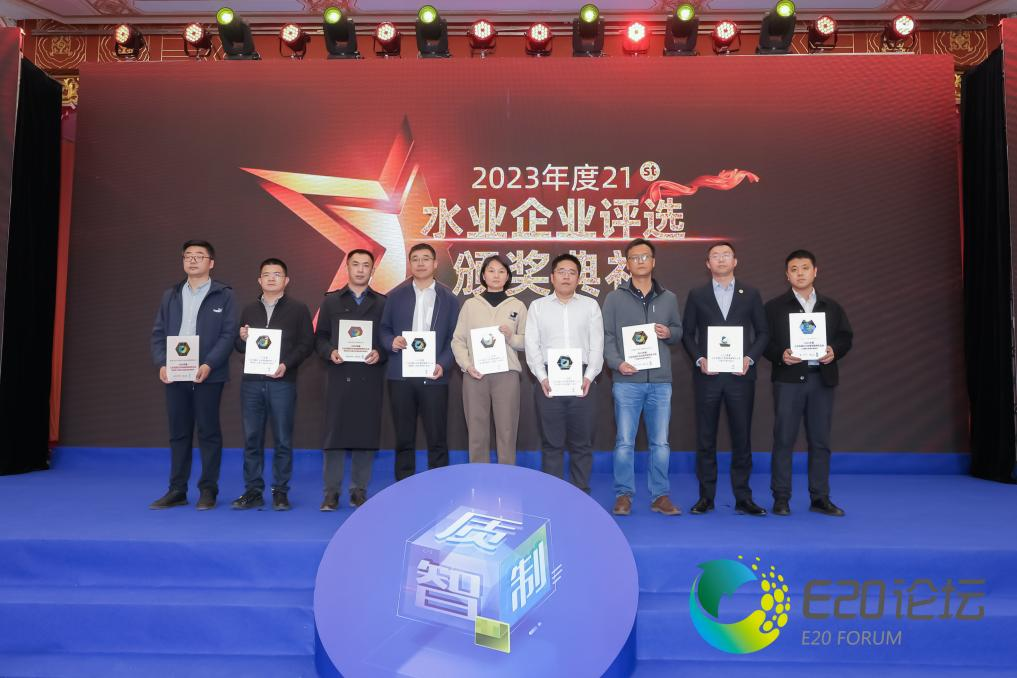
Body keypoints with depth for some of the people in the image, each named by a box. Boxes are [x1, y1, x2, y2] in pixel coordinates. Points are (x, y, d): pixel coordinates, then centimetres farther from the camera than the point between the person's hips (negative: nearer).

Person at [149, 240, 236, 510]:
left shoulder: (223, 295, 1)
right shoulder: (170, 295, 14)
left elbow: (228, 334, -7)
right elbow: (158, 333, 10)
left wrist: (208, 365, -19)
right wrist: (161, 363, -7)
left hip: (208, 375, -4)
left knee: (209, 433, 2)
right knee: (178, 433, 9)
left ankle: (208, 490, 11)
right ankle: (177, 490, 17)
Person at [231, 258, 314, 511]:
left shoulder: (298, 309, 4)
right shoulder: (249, 309, 16)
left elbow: (307, 343, -2)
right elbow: (239, 346, 15)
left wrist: (286, 364, -14)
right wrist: (242, 339, -7)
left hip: (282, 382, -3)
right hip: (251, 382, 4)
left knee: (283, 440, 1)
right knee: (252, 438, 5)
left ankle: (280, 492, 10)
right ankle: (253, 491, 13)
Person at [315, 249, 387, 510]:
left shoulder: (382, 303, 9)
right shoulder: (331, 301, 12)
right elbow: (320, 337, 9)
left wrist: (380, 354, -14)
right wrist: (330, 352, -10)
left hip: (370, 378, 0)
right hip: (339, 376, 0)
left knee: (366, 433, 3)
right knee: (335, 432, 0)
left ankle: (359, 490, 14)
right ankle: (331, 491, 9)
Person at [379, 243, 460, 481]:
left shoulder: (449, 298, 6)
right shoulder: (395, 295, 9)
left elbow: (454, 338, 3)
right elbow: (384, 329, 10)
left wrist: (443, 365, -11)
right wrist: (391, 342, -12)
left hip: (433, 377, -1)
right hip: (401, 377, 1)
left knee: (437, 439, 2)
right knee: (404, 439, 9)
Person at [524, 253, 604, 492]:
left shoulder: (590, 305, 11)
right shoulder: (538, 306, 10)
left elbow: (597, 344, 5)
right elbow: (532, 345, 3)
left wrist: (589, 376, -8)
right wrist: (542, 377, -8)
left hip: (582, 380, 0)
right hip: (548, 380, 0)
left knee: (581, 443, 5)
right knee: (552, 443, 4)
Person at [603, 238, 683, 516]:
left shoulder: (668, 298, 13)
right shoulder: (615, 298, 5)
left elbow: (679, 331, 18)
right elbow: (607, 336, 0)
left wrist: (669, 333, -5)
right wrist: (617, 363, -15)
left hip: (660, 381, 2)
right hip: (627, 381, -2)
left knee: (661, 443, 6)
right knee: (624, 442, 1)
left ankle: (660, 496, 17)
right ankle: (623, 495, 13)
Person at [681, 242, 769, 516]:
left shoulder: (750, 294, 8)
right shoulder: (696, 295, 7)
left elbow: (762, 332, 8)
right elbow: (687, 333, 6)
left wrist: (750, 358, -7)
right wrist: (699, 359, -9)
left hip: (740, 375, 0)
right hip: (707, 376, 0)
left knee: (742, 437, 4)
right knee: (705, 439, 5)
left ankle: (743, 498, 13)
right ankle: (706, 496, 14)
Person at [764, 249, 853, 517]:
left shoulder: (831, 307, 13)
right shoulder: (774, 306, 4)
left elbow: (846, 337, 12)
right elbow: (765, 341, -1)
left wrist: (834, 351, -8)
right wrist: (780, 355, -17)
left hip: (822, 378, 3)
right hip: (788, 378, -3)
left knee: (820, 440, 7)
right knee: (784, 439, -1)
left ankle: (820, 497, 16)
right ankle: (781, 497, 6)